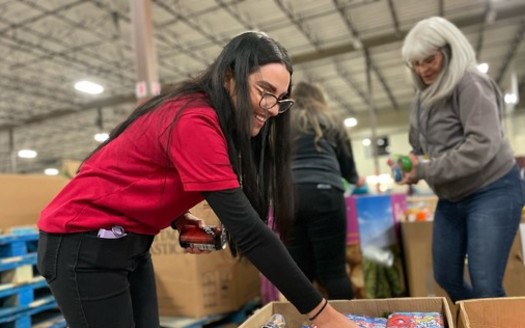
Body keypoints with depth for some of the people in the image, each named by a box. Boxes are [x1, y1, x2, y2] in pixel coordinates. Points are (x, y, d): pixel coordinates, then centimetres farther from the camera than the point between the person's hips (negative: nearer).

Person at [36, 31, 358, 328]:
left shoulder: (205, 119, 2)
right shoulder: (195, 121, -27)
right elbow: (247, 229, -32)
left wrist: (178, 218, -6)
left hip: (128, 244, 9)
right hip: (84, 243, -8)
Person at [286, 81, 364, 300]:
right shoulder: (331, 123, 23)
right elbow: (347, 163, 31)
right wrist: (356, 181, 51)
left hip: (288, 196, 2)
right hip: (323, 193, -1)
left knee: (299, 273, 6)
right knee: (334, 270, -1)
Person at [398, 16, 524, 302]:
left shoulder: (470, 84, -15)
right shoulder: (424, 99, 8)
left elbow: (483, 145, -26)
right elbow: (419, 147, 17)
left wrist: (426, 170, -22)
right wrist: (409, 165, -4)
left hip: (492, 192, -8)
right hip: (451, 199, 8)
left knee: (485, 286, -7)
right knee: (446, 278, 14)